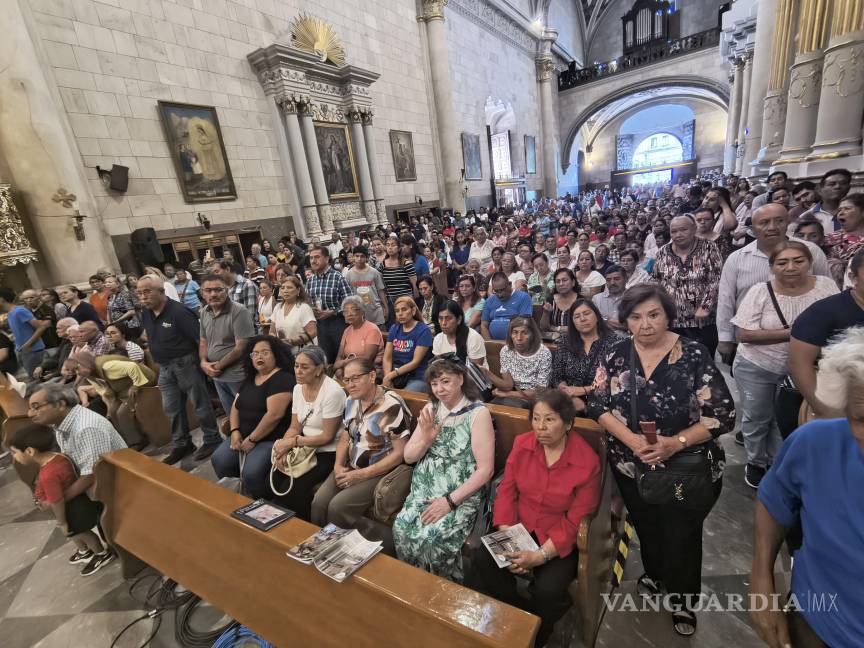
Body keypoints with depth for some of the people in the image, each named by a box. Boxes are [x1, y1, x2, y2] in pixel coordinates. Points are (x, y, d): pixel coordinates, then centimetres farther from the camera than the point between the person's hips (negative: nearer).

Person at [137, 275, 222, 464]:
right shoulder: (145, 314, 5)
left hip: (186, 363, -8)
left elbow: (201, 337, -21)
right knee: (171, 408, 15)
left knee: (200, 404, 4)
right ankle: (181, 444, 30)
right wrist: (159, 361, 18)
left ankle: (212, 440, 18)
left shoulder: (178, 311, -21)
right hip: (164, 367, 8)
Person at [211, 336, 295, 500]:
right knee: (218, 461, -12)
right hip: (243, 437, 8)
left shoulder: (282, 378, -13)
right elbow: (235, 407, 15)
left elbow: (274, 414, -20)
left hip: (270, 439, -8)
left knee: (252, 472, -27)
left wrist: (252, 439, -15)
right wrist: (235, 431, -2)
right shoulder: (250, 378, 15)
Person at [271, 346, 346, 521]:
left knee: (292, 490, -19)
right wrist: (283, 443, -13)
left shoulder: (333, 392, -22)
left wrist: (293, 442, -17)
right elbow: (294, 427, 6)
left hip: (328, 454, -7)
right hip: (305, 448, 7)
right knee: (272, 481, -9)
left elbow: (327, 437, -18)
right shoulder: (298, 388, 2)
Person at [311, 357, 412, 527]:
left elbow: (400, 452, -17)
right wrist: (338, 466, -5)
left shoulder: (392, 406, -19)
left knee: (337, 507, -21)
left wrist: (362, 475, -17)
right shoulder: (351, 401, 5)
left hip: (379, 473, -6)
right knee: (318, 502, -13)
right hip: (350, 468, 6)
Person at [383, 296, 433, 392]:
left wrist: (391, 375, -14)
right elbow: (387, 358, 5)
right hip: (396, 375, 4)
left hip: (417, 377, -4)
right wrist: (387, 376, -13)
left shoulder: (423, 330, -5)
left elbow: (415, 362, -11)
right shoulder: (394, 329, 11)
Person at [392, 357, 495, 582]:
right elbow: (408, 457, 7)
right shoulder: (430, 409, 6)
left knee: (434, 537, -25)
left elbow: (485, 470, -13)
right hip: (425, 489, 5)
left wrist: (450, 500, -17)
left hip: (462, 494, -4)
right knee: (401, 527, -19)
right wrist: (426, 439, -13)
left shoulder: (478, 413, -10)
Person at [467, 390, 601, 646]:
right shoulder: (522, 444, -7)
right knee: (481, 557, -19)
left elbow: (574, 523, -14)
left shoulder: (588, 462, -17)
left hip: (560, 540, -3)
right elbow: (506, 491, -3)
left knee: (548, 589, -25)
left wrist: (539, 556, -23)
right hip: (519, 528, 3)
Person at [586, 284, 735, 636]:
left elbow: (722, 415, -15)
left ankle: (683, 597, 44)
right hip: (632, 468, 3)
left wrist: (675, 442, -26)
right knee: (646, 527, 24)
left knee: (682, 536, 13)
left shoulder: (693, 355, -16)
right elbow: (597, 405, -6)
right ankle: (653, 573, 55)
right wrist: (630, 439, -21)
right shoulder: (616, 355, -8)